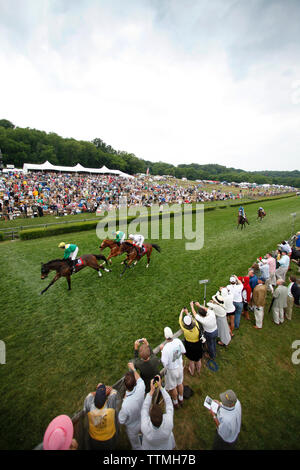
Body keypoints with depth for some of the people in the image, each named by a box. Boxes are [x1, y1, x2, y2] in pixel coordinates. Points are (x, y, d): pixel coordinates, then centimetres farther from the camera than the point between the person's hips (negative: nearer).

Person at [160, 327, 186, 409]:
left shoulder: (166, 348, -39)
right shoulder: (178, 341, -25)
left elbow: (164, 363, -27)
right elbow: (183, 352, -8)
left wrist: (162, 350, -19)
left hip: (171, 369, -4)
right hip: (179, 366, 4)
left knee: (172, 387, 25)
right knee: (180, 383, 30)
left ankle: (175, 403, 50)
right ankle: (181, 399, 55)